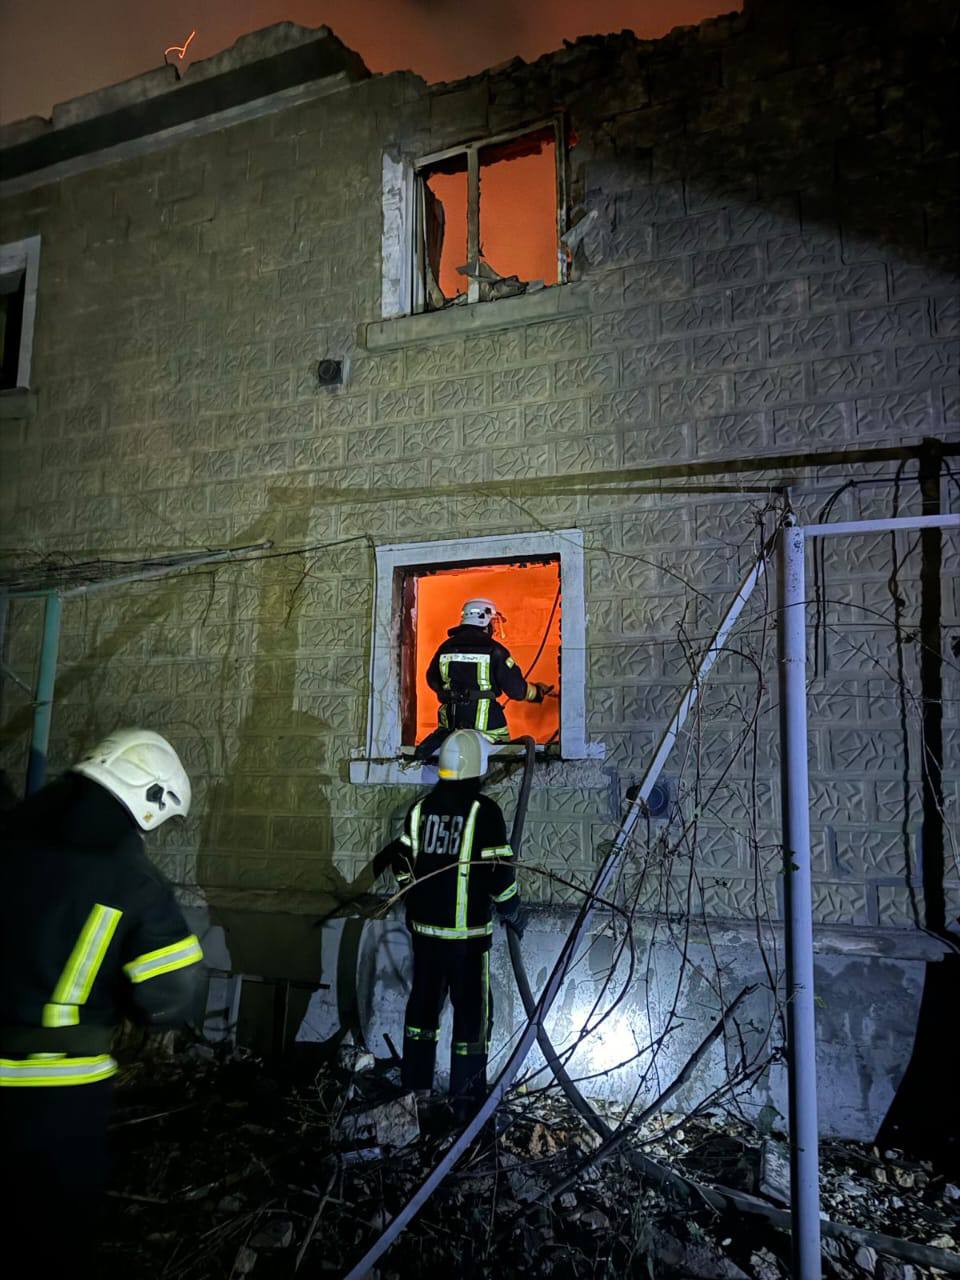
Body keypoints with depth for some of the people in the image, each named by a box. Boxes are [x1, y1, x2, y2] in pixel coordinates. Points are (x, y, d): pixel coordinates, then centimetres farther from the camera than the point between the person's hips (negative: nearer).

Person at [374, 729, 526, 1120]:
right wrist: (513, 912, 3)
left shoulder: (419, 808, 1)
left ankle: (415, 1085, 30)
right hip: (468, 932, -5)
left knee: (422, 1005, 19)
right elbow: (499, 872, -14)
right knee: (472, 1012, 8)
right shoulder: (484, 811, -15)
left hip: (425, 927, 5)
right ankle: (466, 1099, 15)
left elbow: (403, 861, 9)